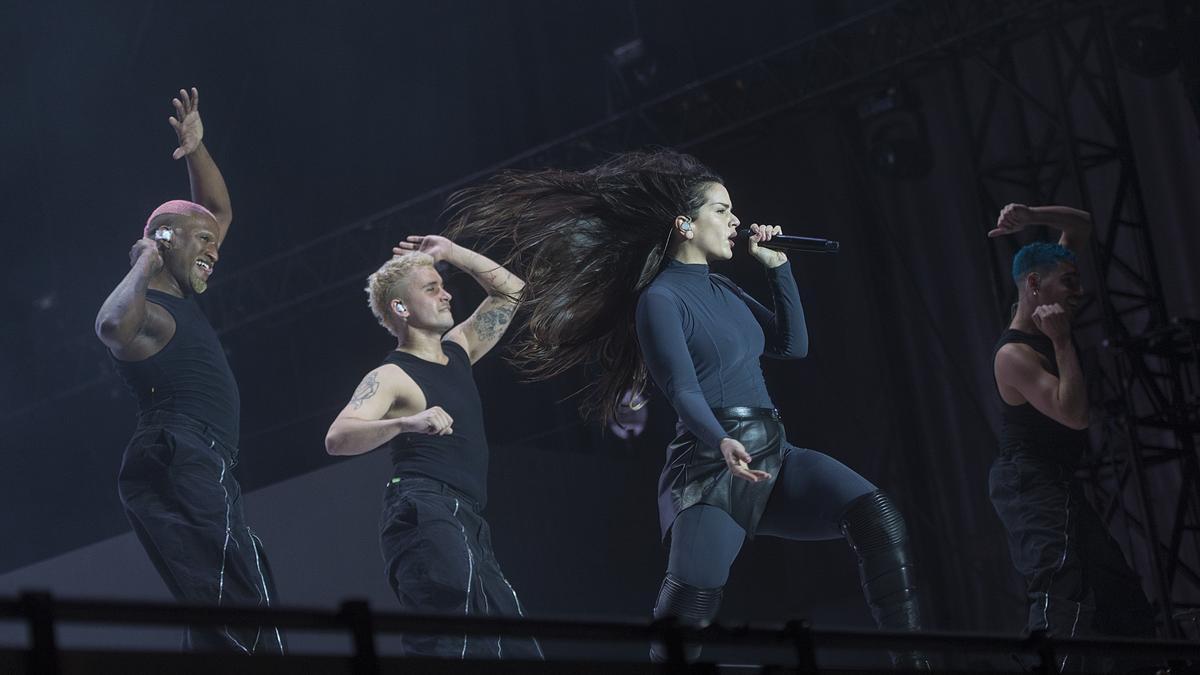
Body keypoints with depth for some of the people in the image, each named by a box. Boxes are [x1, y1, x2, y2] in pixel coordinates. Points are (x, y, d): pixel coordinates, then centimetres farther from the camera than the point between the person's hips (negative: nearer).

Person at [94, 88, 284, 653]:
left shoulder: (179, 298, 23)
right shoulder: (147, 310, -6)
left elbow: (220, 211, 33)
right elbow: (111, 325, -33)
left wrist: (197, 151, 19)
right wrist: (143, 267, -17)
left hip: (194, 474, 11)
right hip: (180, 469, -11)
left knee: (218, 627, 5)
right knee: (247, 623, -23)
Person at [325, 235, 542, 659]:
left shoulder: (457, 352, 22)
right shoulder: (392, 377, -2)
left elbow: (510, 290, 34)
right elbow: (337, 438, -18)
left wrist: (450, 253, 24)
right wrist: (407, 423, -33)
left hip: (466, 524, 9)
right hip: (426, 516, -9)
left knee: (517, 649, 7)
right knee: (453, 644, -29)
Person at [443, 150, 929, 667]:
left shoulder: (720, 289, 19)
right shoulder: (660, 300, -5)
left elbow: (792, 345, 24)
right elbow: (684, 392, -16)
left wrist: (777, 265, 17)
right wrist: (722, 444, -34)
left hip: (772, 456, 7)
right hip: (712, 466, -7)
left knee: (876, 516, -16)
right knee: (689, 605, -18)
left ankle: (910, 660, -17)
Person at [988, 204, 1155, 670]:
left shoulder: (1045, 320, 7)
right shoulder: (1015, 355, -19)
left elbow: (1080, 225, 12)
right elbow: (1074, 415, -29)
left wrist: (1031, 217, -5)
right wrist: (1062, 341, -24)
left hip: (1057, 484, 10)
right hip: (1032, 485, -10)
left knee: (1124, 603, 13)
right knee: (1061, 603, -25)